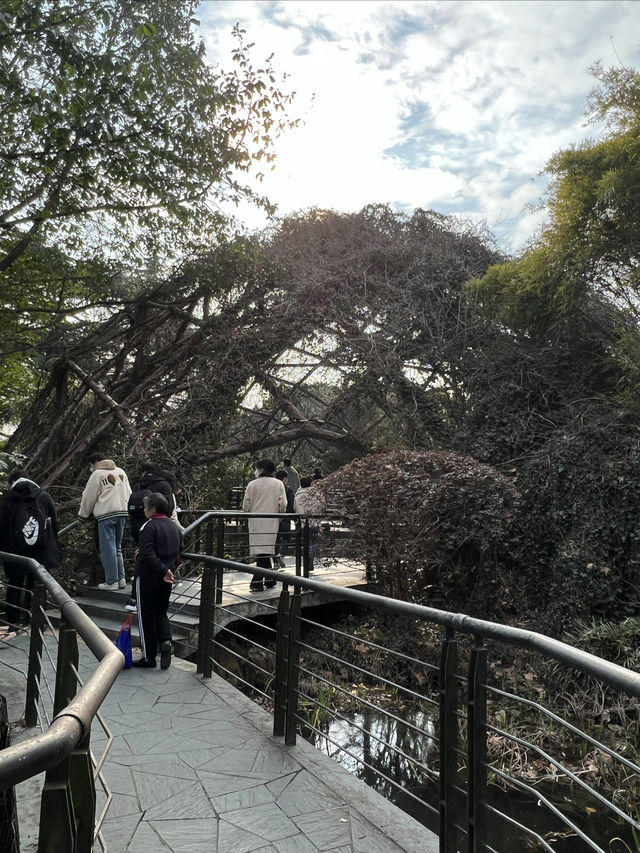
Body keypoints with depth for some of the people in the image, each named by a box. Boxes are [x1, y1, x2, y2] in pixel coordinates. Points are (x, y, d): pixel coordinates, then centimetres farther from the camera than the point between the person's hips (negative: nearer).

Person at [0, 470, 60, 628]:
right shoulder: (45, 497, 1)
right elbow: (54, 523, 6)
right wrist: (53, 547, 15)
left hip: (15, 554, -1)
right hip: (42, 555, 1)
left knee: (13, 588, 13)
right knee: (35, 589, 9)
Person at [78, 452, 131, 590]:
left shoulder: (97, 474, -3)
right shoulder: (121, 471, 17)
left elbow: (88, 498, 2)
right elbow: (129, 494, 20)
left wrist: (83, 515, 15)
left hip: (106, 514, -7)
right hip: (123, 512, 7)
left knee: (108, 549, -1)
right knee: (117, 547, 16)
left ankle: (111, 582, 0)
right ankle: (121, 579, 15)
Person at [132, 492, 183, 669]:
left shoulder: (149, 526, -14)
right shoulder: (174, 527, 9)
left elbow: (147, 554, -24)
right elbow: (179, 554, 15)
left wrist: (163, 570, -20)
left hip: (147, 577, -6)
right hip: (166, 580, 7)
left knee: (146, 615, 5)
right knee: (161, 612, 19)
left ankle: (149, 656, 12)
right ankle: (165, 641, -4)